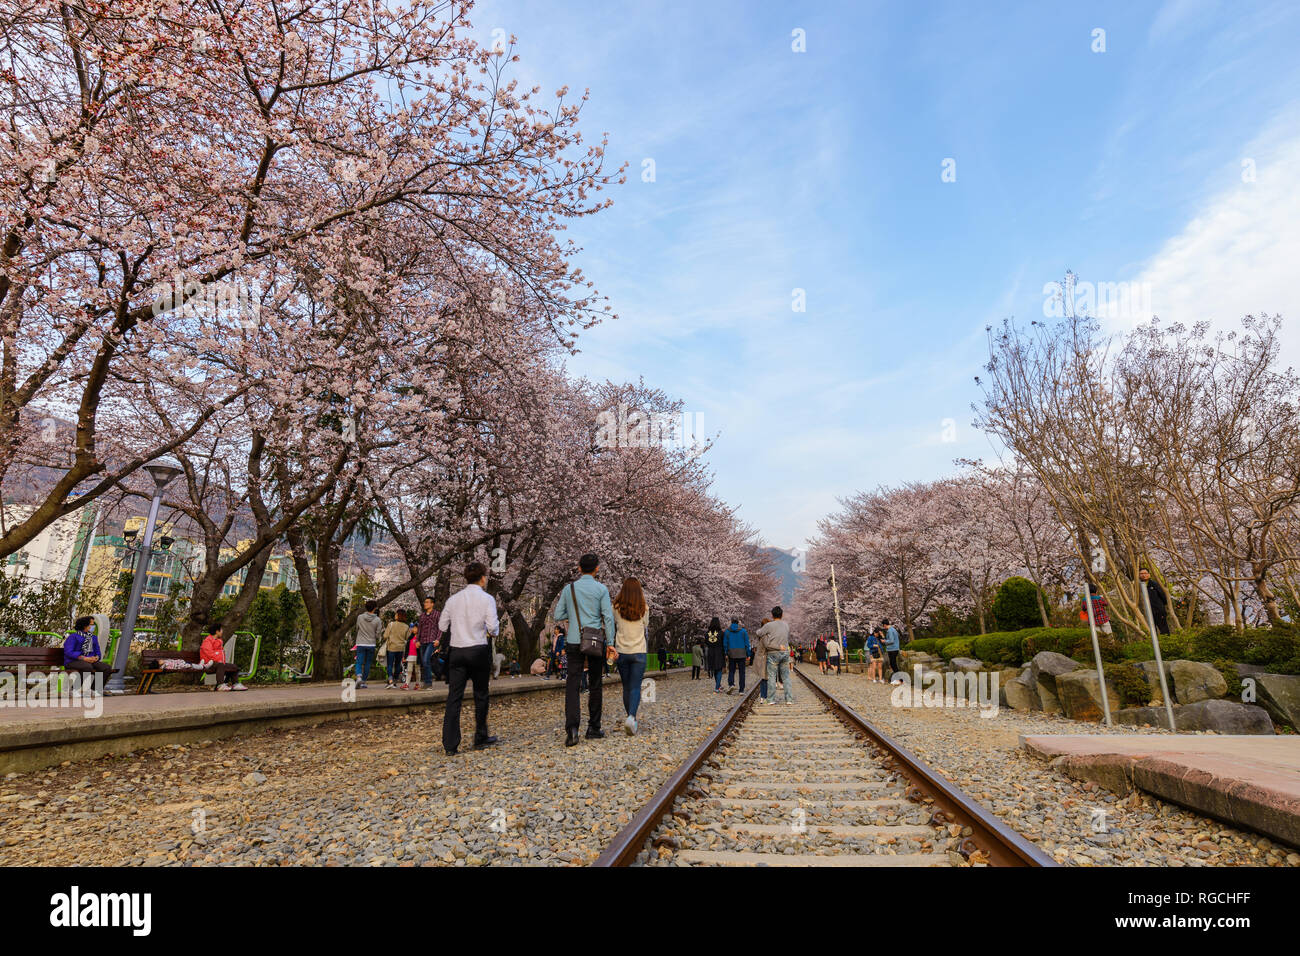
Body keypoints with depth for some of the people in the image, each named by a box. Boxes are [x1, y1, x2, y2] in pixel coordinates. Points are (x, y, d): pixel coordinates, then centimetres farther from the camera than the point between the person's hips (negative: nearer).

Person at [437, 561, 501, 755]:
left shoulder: (453, 599, 6)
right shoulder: (486, 599, -7)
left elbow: (442, 625, 10)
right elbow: (493, 627, -14)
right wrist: (495, 630, 8)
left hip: (456, 651, 3)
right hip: (479, 650, -3)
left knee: (454, 697, 3)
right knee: (481, 696, 12)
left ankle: (450, 745, 2)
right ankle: (480, 738, 23)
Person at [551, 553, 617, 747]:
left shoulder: (569, 589, 5)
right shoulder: (601, 589, -2)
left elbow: (557, 615, 7)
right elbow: (608, 617, -7)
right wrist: (610, 643, -3)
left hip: (574, 642, 1)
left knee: (573, 684, -1)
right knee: (596, 685, 10)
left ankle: (571, 727, -18)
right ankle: (593, 728, 17)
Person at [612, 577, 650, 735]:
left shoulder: (616, 608, -5)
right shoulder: (644, 608, -5)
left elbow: (613, 626, 6)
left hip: (622, 652, 1)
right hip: (639, 652, -1)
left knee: (626, 687, 14)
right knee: (636, 687, -1)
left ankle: (631, 717, 21)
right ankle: (631, 717, -20)